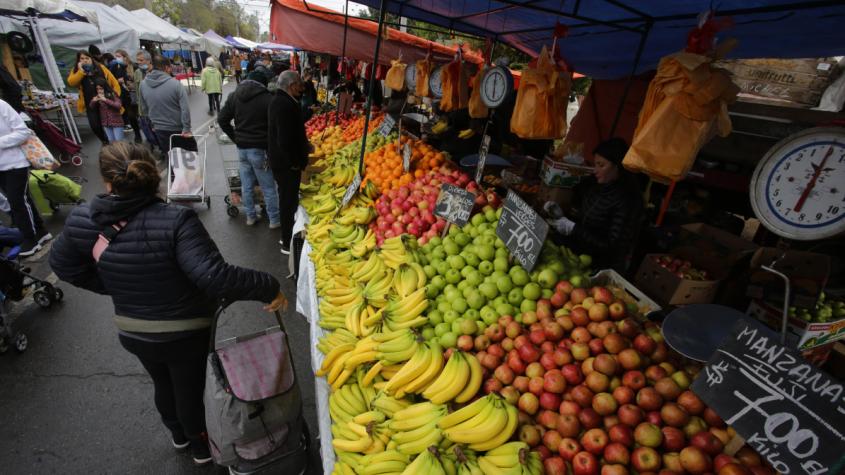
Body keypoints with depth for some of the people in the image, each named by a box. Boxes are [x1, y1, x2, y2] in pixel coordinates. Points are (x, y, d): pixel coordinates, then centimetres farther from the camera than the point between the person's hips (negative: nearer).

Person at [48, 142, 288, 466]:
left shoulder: (81, 220, -13)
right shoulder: (175, 221, -31)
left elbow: (64, 266, 4)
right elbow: (215, 276, -39)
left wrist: (114, 287, 13)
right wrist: (268, 288, -30)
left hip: (133, 334, 5)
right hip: (186, 335, -4)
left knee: (163, 383, 32)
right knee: (192, 390, 21)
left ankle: (178, 434, 60)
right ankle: (203, 447, 49)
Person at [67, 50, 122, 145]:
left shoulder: (100, 68, 3)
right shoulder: (76, 71, 6)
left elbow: (114, 82, 2)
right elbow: (71, 83, -11)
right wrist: (81, 71, -14)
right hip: (91, 104, 2)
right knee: (95, 126, -3)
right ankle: (105, 141, 21)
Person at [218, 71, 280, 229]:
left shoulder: (234, 96, 7)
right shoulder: (267, 98, -11)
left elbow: (222, 119, 8)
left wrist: (235, 138, 14)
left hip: (241, 148, 6)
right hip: (260, 149, -5)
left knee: (246, 184, 16)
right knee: (268, 187, 4)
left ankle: (250, 216, 27)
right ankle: (275, 220, 12)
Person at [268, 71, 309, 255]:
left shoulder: (280, 100, 11)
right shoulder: (285, 105, -23)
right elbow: (285, 139, -27)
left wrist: (304, 146, 17)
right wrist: (295, 163, -19)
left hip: (281, 160, 11)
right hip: (287, 163, -11)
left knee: (286, 198, 20)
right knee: (289, 200, 0)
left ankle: (286, 236, 35)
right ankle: (288, 243, 12)